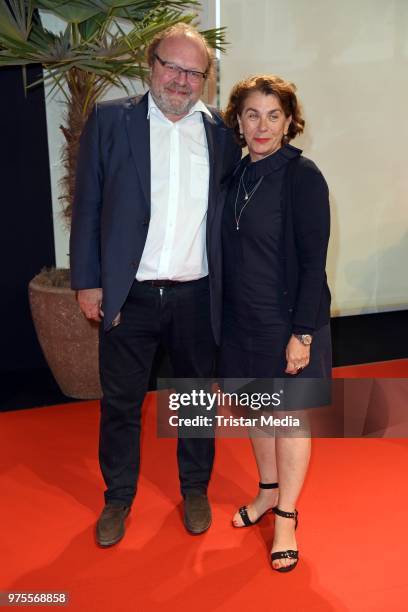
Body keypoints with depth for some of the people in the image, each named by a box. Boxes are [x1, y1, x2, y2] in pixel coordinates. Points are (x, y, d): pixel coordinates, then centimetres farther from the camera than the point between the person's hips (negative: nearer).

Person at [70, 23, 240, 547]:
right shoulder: (109, 120, -3)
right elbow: (87, 205, -1)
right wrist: (87, 281, -4)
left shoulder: (219, 131, 2)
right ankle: (118, 498, 33)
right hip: (128, 295, -1)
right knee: (119, 403, 11)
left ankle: (195, 489, 39)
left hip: (195, 296, 2)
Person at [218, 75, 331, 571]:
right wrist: (226, 314, 10)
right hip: (241, 317, 6)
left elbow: (314, 261, -16)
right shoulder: (236, 175, 4)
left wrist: (301, 333, -18)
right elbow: (230, 252, 10)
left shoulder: (302, 176, -14)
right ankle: (268, 491, 40)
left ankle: (286, 517, 25)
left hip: (287, 319, -6)